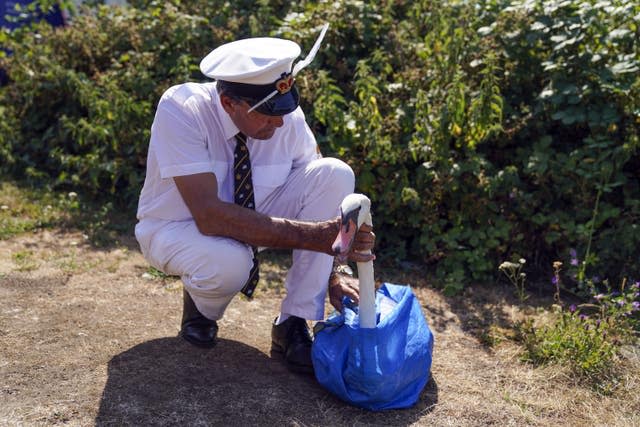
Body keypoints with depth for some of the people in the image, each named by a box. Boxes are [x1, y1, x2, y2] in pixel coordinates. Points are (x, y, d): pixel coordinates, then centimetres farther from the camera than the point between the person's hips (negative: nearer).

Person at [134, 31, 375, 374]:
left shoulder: (288, 115, -19)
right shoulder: (180, 110, -30)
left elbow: (319, 192, -9)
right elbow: (210, 216, -38)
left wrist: (332, 274, -20)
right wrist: (311, 235, -43)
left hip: (251, 221, 4)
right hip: (180, 227, -4)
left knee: (335, 173, -21)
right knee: (229, 263, -41)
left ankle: (293, 323, -14)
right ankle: (200, 304, 1)